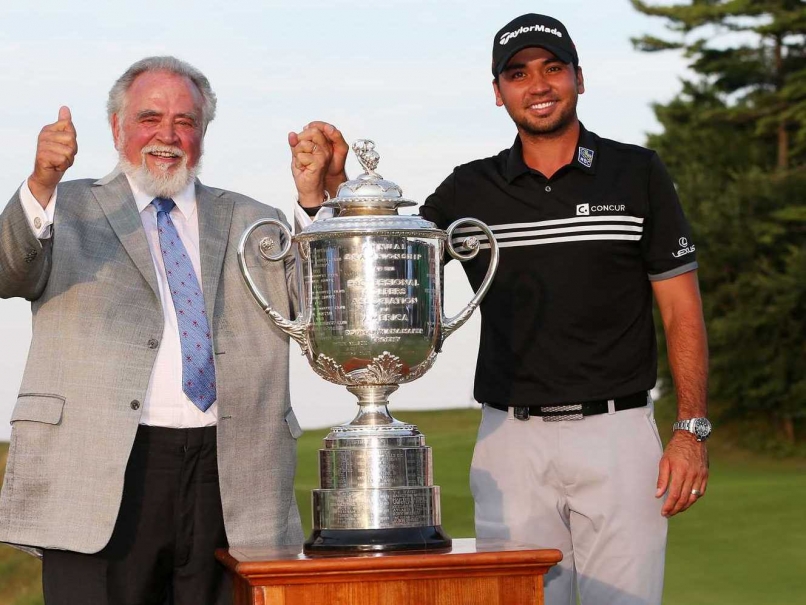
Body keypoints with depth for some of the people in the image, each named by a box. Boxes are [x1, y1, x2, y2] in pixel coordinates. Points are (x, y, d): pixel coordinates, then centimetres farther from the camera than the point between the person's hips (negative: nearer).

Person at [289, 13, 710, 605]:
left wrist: (692, 429, -5)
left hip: (617, 436, -2)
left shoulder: (637, 174, 3)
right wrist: (322, 190, -7)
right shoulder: (469, 191, 8)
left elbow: (682, 310, 3)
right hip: (511, 440, 2)